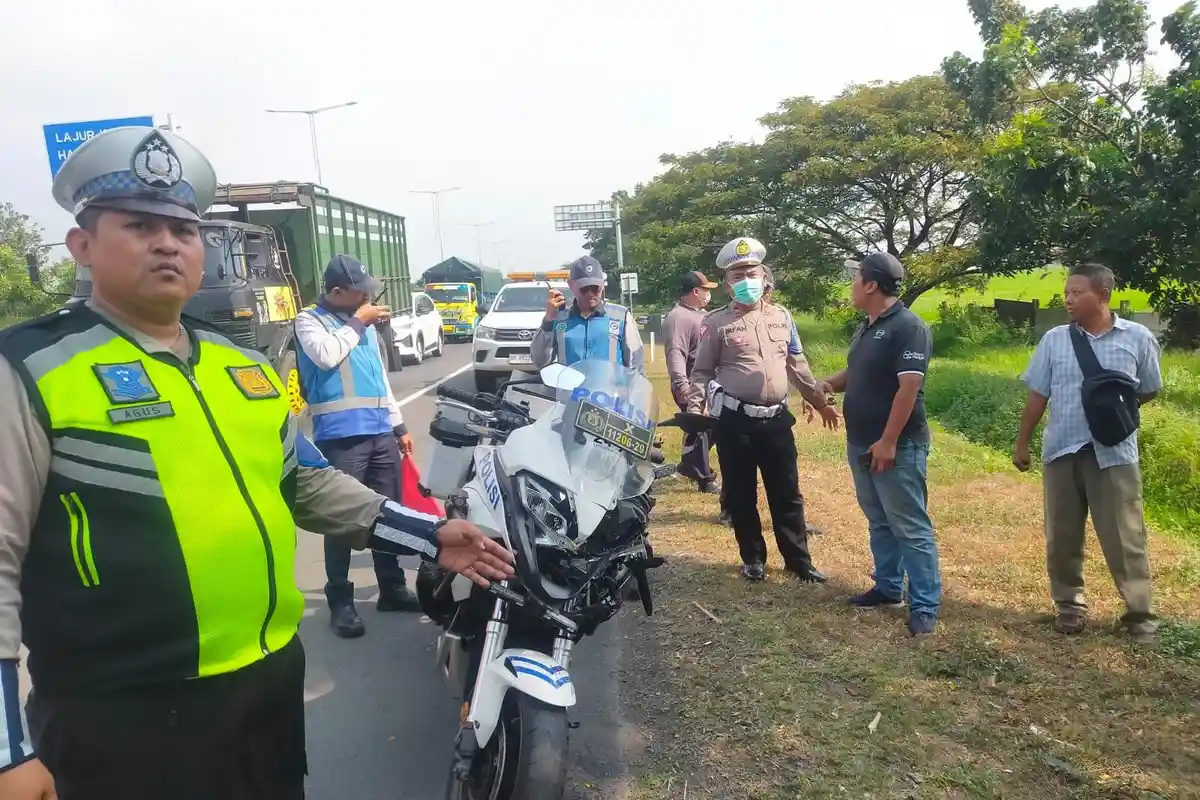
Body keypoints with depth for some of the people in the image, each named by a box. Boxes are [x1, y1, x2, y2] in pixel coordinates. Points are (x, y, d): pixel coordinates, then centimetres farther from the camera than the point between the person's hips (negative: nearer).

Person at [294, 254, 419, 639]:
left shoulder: (362, 322, 20)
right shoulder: (309, 320, 1)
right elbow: (326, 356, -21)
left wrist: (398, 425, 21)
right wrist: (357, 323, -8)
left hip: (381, 431, 7)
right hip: (341, 435, -7)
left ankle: (392, 589, 23)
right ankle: (340, 601, 6)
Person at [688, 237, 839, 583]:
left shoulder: (781, 316, 10)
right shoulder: (716, 323, -3)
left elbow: (796, 364, 19)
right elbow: (701, 372, -1)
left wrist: (820, 401, 19)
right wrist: (693, 410, -14)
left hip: (776, 419, 3)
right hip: (735, 421, -3)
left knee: (787, 493, 10)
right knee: (741, 495, 7)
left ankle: (798, 559, 22)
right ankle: (753, 558, 23)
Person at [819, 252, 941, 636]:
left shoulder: (909, 327, -16)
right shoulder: (865, 328, 13)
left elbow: (909, 387, -21)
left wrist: (888, 441, -23)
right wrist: (824, 385, 6)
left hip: (897, 447, -9)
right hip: (862, 445, 9)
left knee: (911, 527, -2)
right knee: (879, 522, 18)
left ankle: (925, 605, 6)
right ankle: (888, 588, 30)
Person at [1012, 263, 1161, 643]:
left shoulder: (1138, 338, -2)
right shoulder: (1054, 339, 3)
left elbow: (1149, 391, 10)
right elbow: (1038, 396, 8)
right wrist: (1022, 444, 10)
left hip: (1115, 453, -2)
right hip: (1062, 450, 2)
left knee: (1124, 537, 2)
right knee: (1062, 536, 10)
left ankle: (1139, 612, 16)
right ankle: (1070, 603, 25)